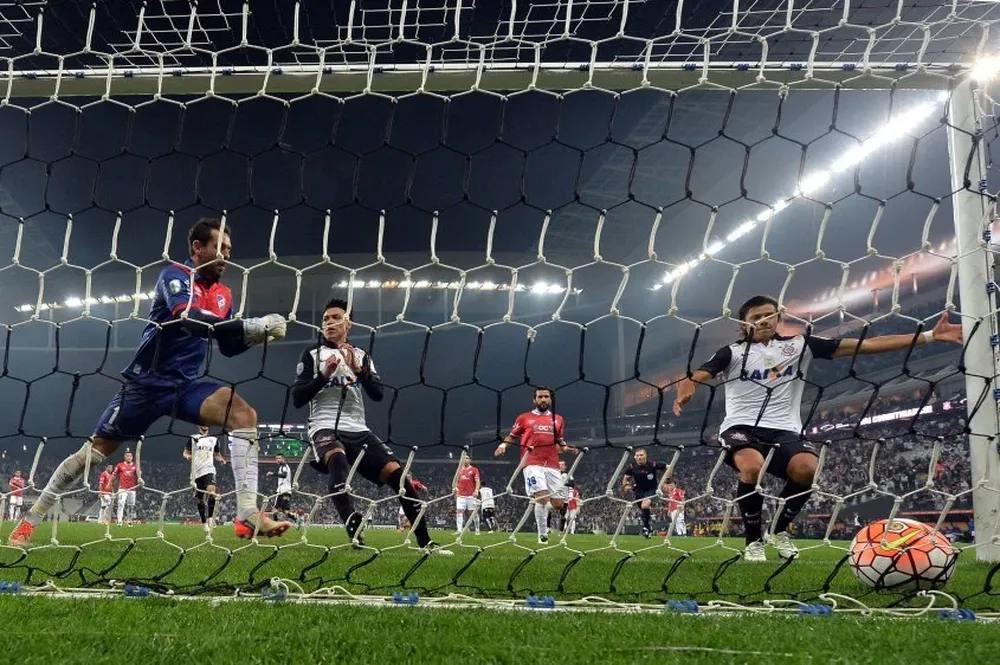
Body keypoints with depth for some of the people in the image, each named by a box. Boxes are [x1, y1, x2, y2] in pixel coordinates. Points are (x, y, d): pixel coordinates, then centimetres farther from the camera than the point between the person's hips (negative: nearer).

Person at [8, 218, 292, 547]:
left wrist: (259, 333, -5)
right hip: (147, 381, -5)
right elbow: (190, 320, -30)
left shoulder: (223, 295, 8)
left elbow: (228, 346, 15)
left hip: (187, 385, 5)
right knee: (96, 450, 5)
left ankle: (248, 516, -25)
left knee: (244, 414, -21)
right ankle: (30, 520, 26)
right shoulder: (175, 275, -12)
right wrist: (253, 324, -33)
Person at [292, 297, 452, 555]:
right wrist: (324, 375, -12)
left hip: (358, 430, 4)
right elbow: (297, 398, 0)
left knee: (397, 474, -12)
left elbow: (377, 394, 3)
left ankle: (425, 542, -4)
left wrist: (358, 369, -13)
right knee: (338, 459, -39)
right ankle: (355, 534, -50)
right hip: (325, 428, -4)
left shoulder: (362, 356, 17)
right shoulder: (312, 353, 9)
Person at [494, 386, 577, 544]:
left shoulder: (558, 420, 19)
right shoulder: (524, 418, 10)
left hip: (552, 465, 4)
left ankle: (540, 510, 33)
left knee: (557, 504, 0)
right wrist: (503, 445, -4)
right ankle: (543, 535, -6)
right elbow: (512, 436, 17)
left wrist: (567, 449, 5)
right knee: (542, 497, -20)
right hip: (533, 464, -4)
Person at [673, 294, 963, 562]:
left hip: (784, 430, 2)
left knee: (807, 468, -31)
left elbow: (865, 345, 8)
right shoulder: (733, 352, 6)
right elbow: (695, 377, -8)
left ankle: (779, 530, 1)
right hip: (741, 428, -2)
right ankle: (754, 540, -8)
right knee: (753, 467, -36)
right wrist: (685, 393, -36)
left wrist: (928, 336, 3)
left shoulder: (800, 345, 12)